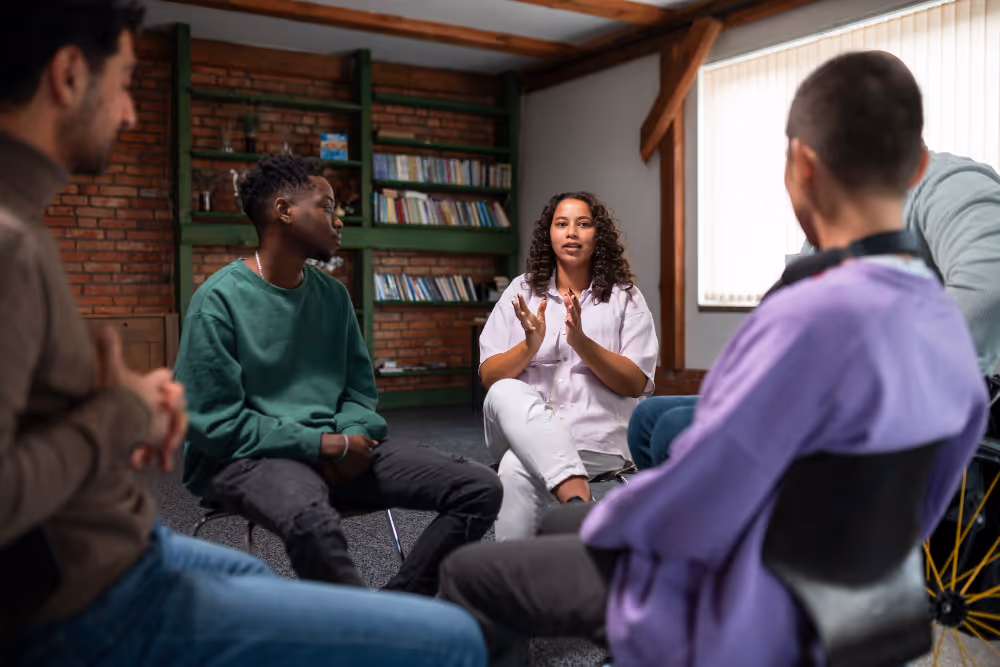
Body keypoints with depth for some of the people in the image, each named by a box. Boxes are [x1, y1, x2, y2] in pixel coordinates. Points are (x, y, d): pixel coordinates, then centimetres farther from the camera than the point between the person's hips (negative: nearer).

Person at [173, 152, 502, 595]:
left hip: (335, 449, 6)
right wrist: (321, 444, -14)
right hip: (248, 457, -6)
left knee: (481, 488, -9)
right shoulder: (219, 300, -6)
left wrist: (350, 437, -6)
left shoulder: (333, 294, 12)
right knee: (313, 522, -41)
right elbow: (214, 424, -11)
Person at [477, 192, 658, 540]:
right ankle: (578, 499, -49)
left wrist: (581, 342, -17)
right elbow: (489, 376, 6)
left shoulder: (625, 298, 8)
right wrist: (530, 345, -14)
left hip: (596, 434, -2)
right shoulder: (522, 290, 13)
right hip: (522, 425, 2)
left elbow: (637, 384, -2)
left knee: (518, 469, -33)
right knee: (505, 394, -35)